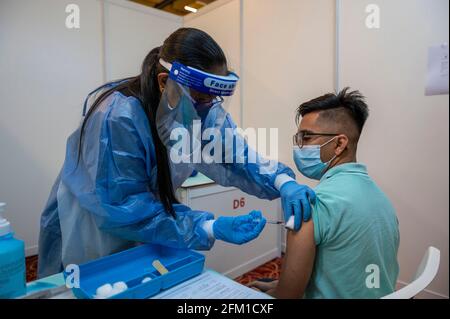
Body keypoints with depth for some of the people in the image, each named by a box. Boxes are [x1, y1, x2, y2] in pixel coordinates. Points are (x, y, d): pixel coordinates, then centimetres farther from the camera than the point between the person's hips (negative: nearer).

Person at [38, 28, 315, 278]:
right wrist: (210, 229, -37)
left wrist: (282, 181, -29)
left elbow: (236, 154, -11)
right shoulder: (118, 117, -34)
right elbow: (123, 209, -32)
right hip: (95, 231, -5)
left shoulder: (205, 110, -15)